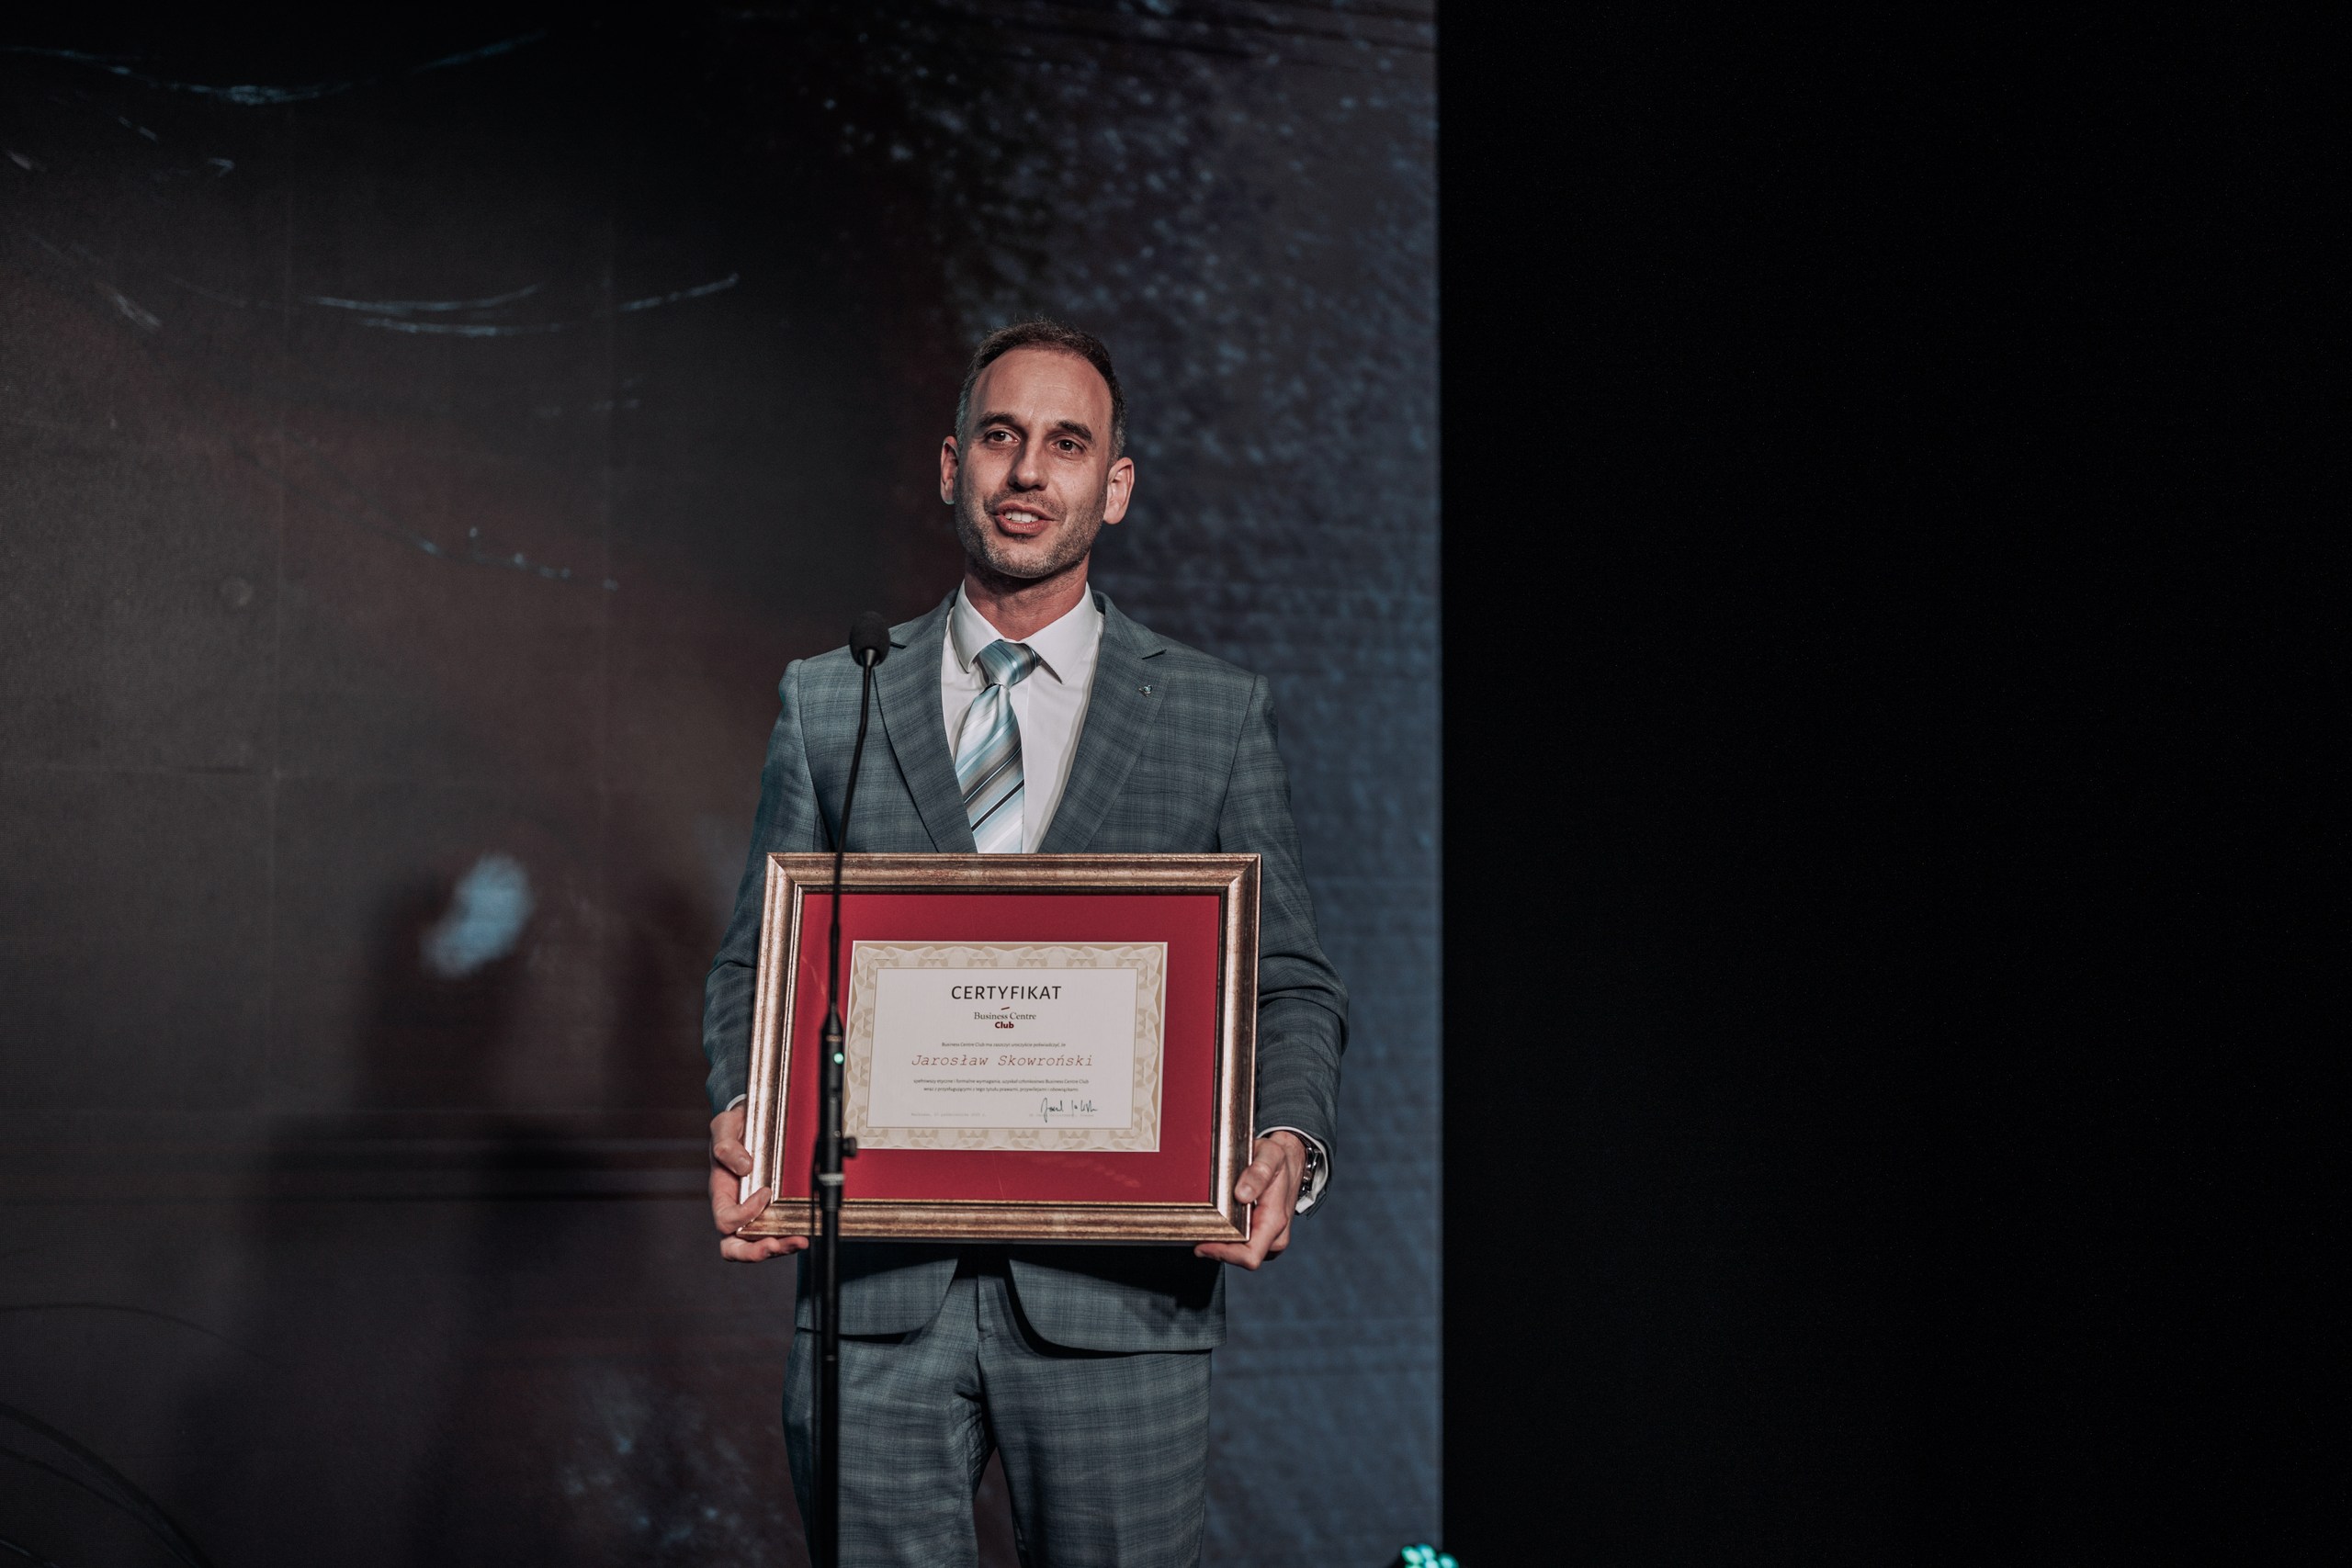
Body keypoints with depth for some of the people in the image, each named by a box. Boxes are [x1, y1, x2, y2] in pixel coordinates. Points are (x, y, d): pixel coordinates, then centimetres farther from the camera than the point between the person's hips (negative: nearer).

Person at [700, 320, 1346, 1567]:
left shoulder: (1220, 717, 7)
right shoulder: (827, 703, 10)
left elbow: (1289, 983, 7)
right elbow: (757, 962, 10)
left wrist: (1289, 1141, -12)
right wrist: (739, 1116, -9)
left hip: (1117, 1292, 0)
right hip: (878, 1288, 1)